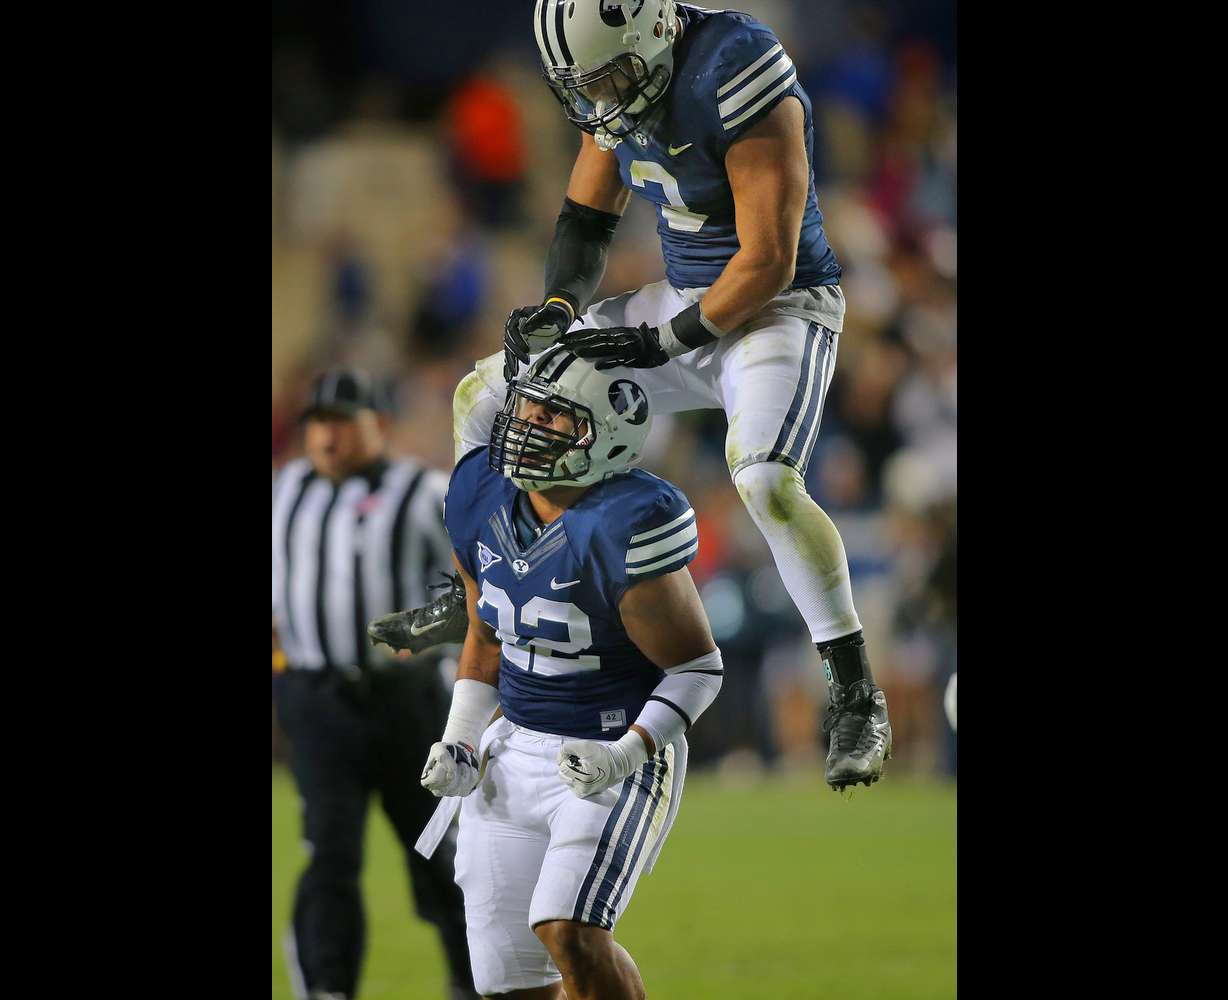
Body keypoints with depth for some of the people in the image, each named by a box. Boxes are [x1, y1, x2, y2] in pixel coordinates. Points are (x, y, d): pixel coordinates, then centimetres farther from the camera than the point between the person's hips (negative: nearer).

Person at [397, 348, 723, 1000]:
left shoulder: (623, 529, -20)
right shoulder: (481, 496, 1)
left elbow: (697, 666, -13)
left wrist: (627, 754, -25)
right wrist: (460, 745, 6)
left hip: (612, 756, -7)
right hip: (513, 751, 7)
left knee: (570, 935, -25)